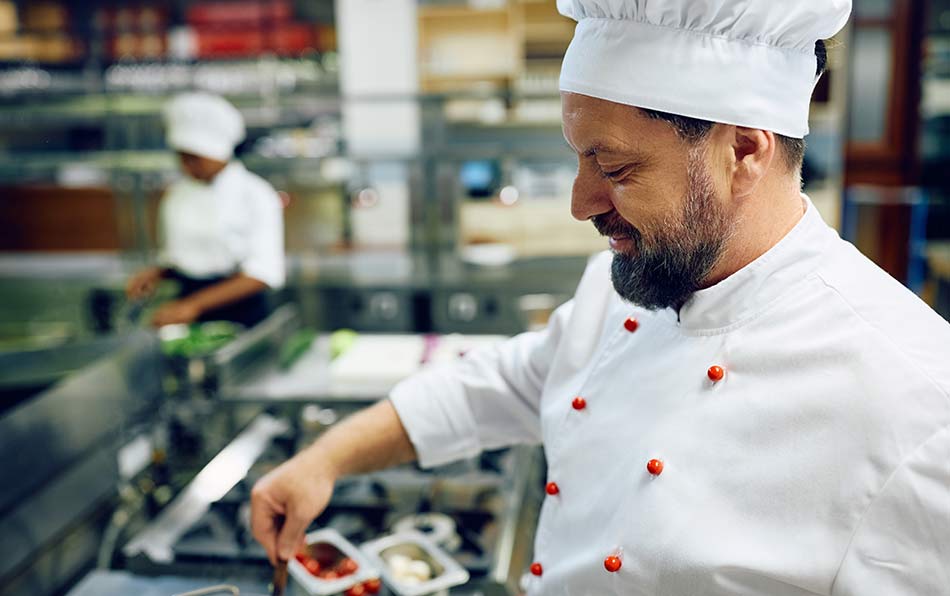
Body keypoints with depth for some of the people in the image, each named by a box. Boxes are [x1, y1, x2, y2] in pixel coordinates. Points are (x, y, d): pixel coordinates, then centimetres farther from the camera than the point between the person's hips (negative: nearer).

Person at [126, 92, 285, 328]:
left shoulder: (256, 195, -9)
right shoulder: (176, 194, 7)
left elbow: (263, 273, -16)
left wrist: (194, 305, -21)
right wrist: (157, 272, -3)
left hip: (239, 315, -4)